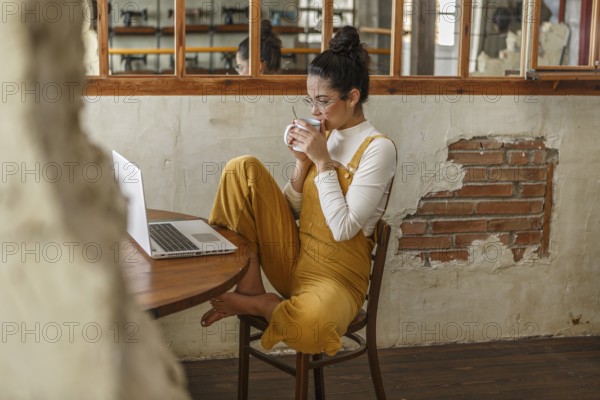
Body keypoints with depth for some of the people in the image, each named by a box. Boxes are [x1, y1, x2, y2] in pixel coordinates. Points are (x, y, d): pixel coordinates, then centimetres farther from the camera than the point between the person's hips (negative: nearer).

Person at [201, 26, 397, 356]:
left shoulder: (377, 148, -13)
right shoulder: (324, 136, 7)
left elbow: (344, 229, -19)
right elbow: (292, 210, 9)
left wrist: (323, 161, -17)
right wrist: (303, 161, -5)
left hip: (336, 274, -6)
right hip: (293, 257, 6)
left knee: (311, 325, -41)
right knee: (243, 168, -10)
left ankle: (253, 305, -5)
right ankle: (249, 283, -8)